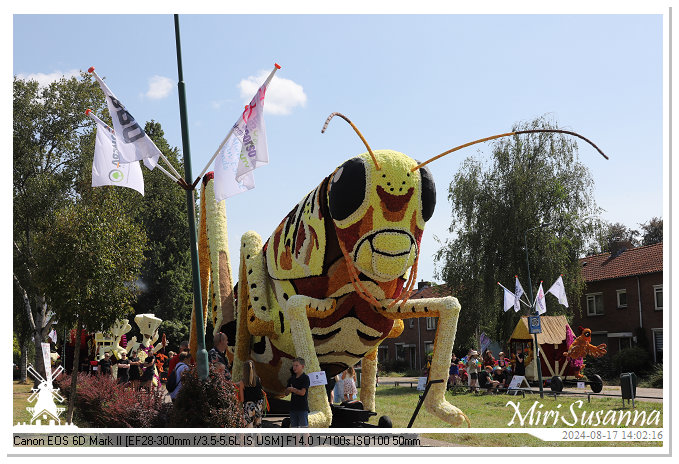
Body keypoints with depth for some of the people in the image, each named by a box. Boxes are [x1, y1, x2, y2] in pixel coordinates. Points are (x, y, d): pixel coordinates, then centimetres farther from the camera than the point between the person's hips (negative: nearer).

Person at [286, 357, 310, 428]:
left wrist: (292, 389, -3)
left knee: (303, 426, -7)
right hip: (293, 407, 6)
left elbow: (302, 392, -15)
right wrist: (289, 390, -9)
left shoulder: (305, 378, -7)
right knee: (293, 426, 9)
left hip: (302, 408, -6)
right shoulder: (292, 379, 13)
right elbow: (287, 391, 14)